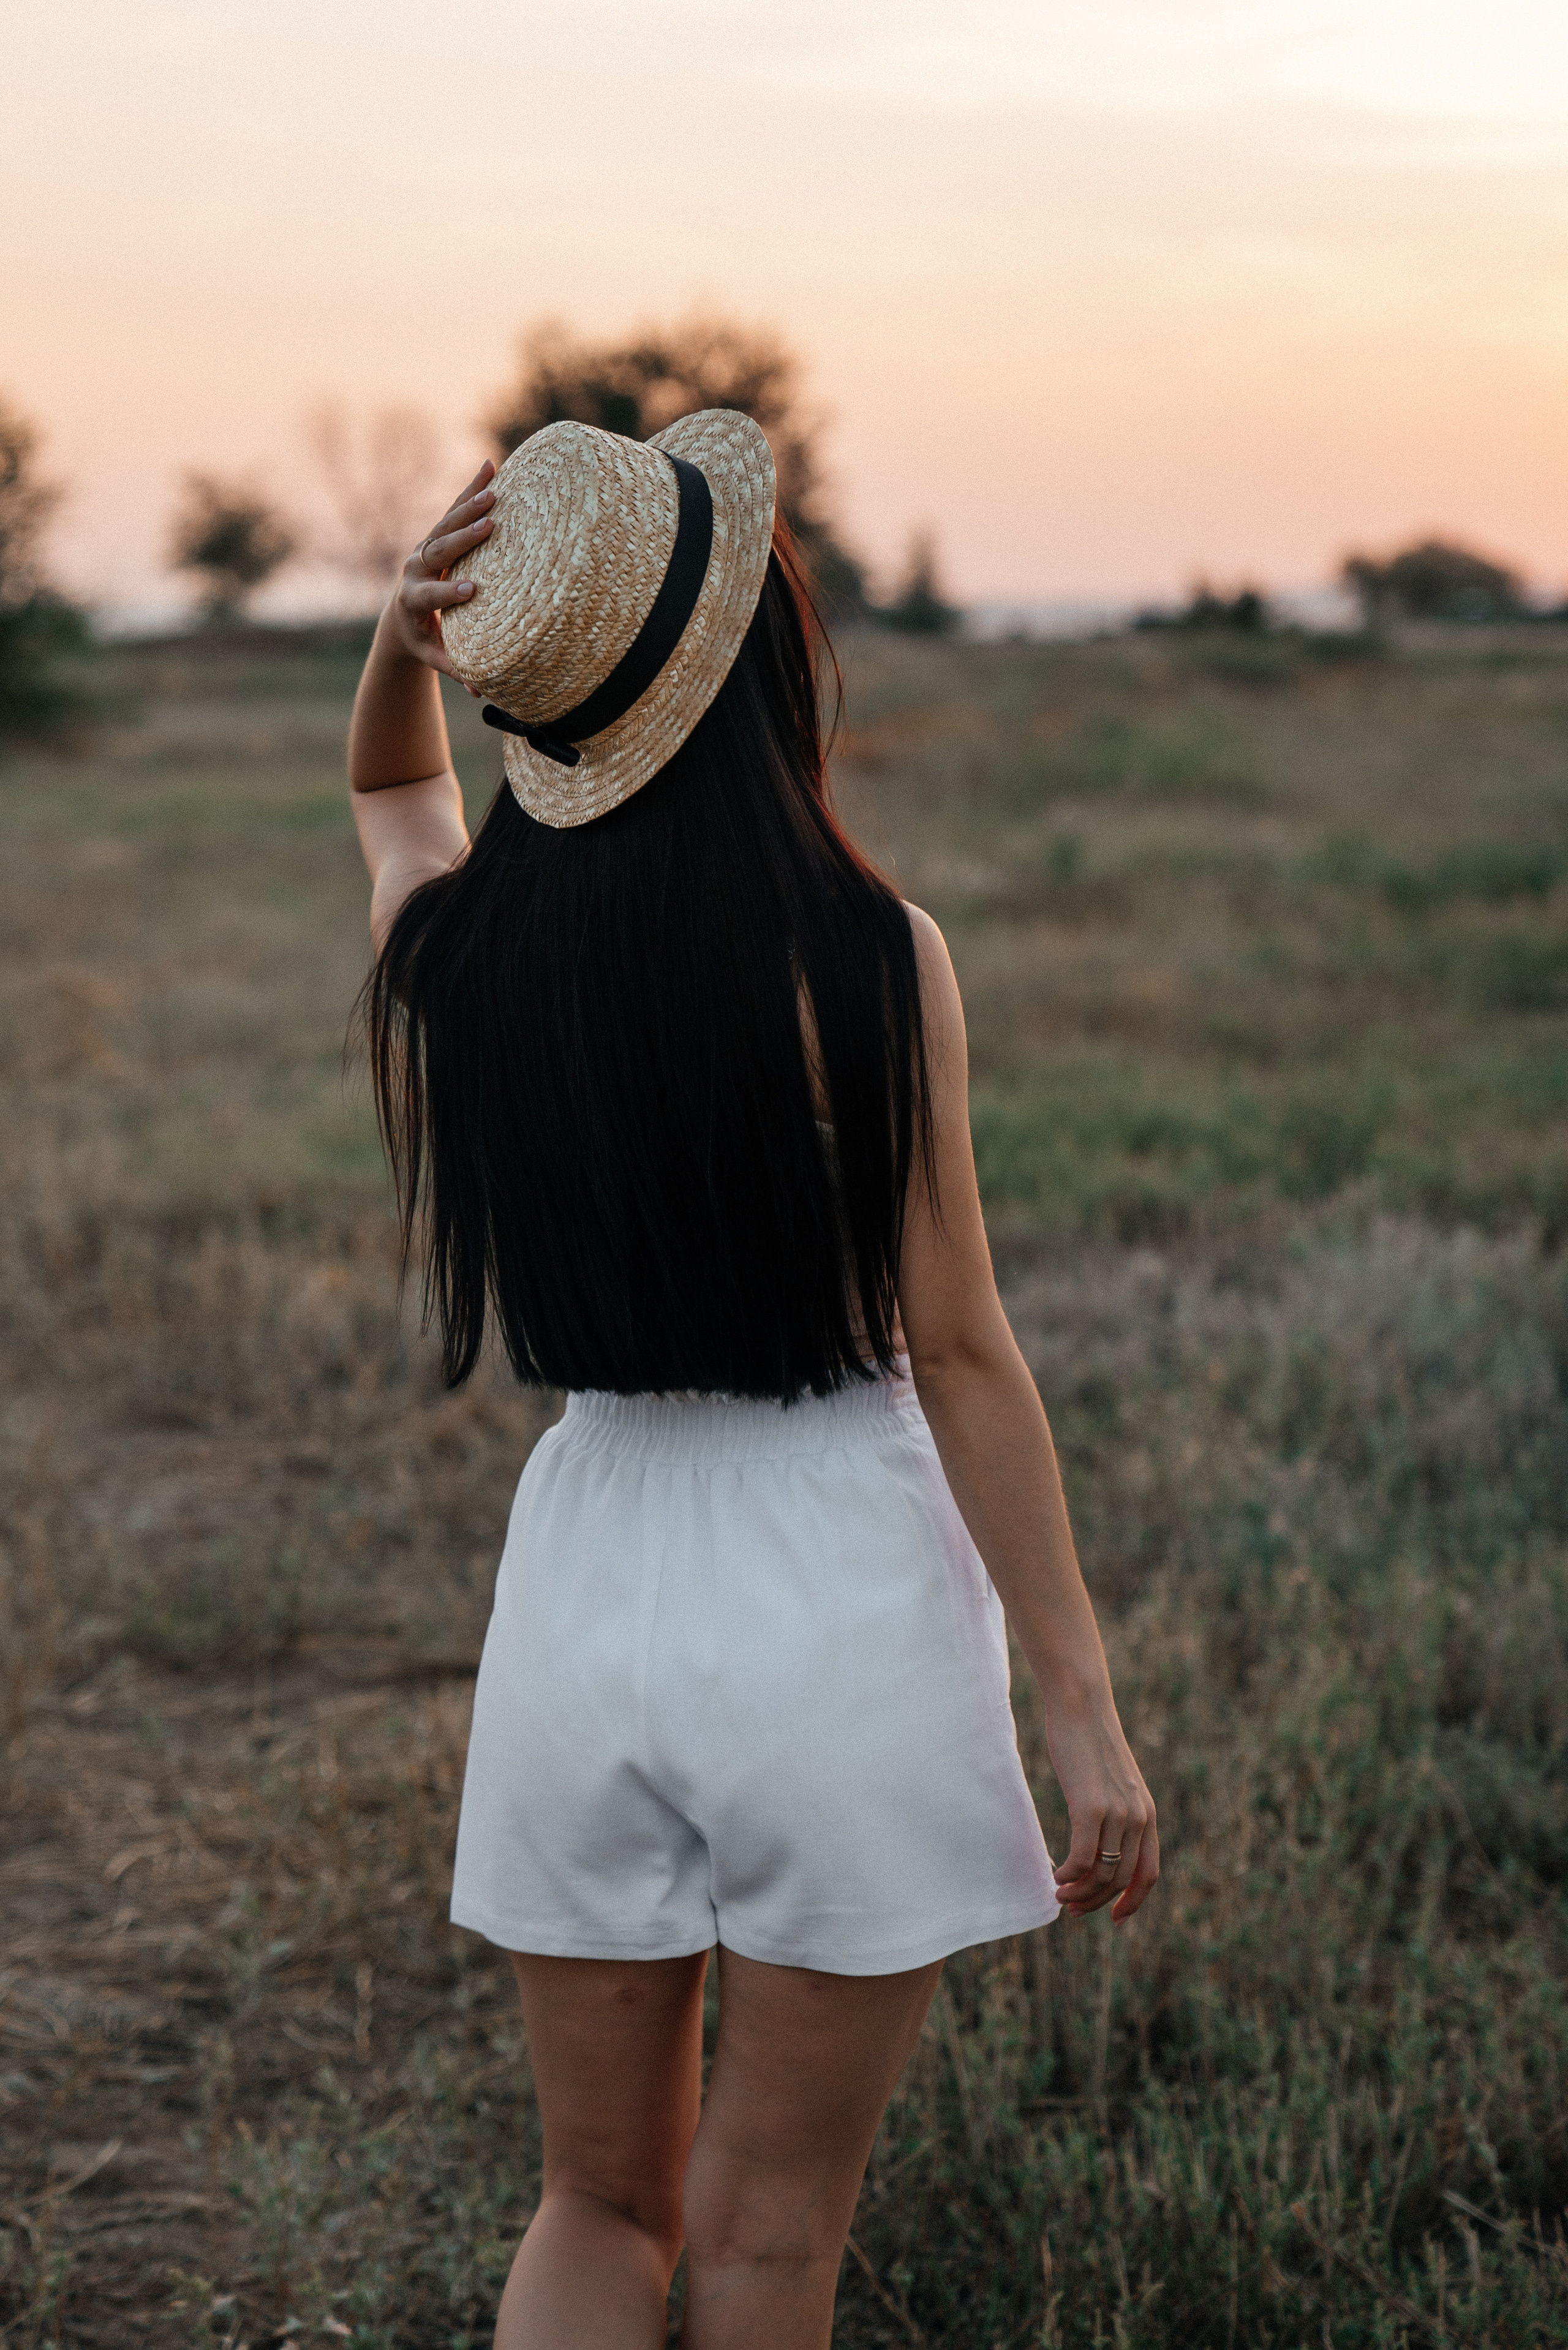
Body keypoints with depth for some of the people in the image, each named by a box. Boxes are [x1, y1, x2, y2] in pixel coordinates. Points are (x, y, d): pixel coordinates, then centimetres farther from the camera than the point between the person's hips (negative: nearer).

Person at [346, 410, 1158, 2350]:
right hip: (843, 1594, -3)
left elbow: (388, 788, 22)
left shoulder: (450, 955, -3)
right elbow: (957, 1357, -11)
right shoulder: (867, 957, -13)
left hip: (589, 1580, 3)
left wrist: (406, 638, 0)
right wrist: (1084, 1711, -4)